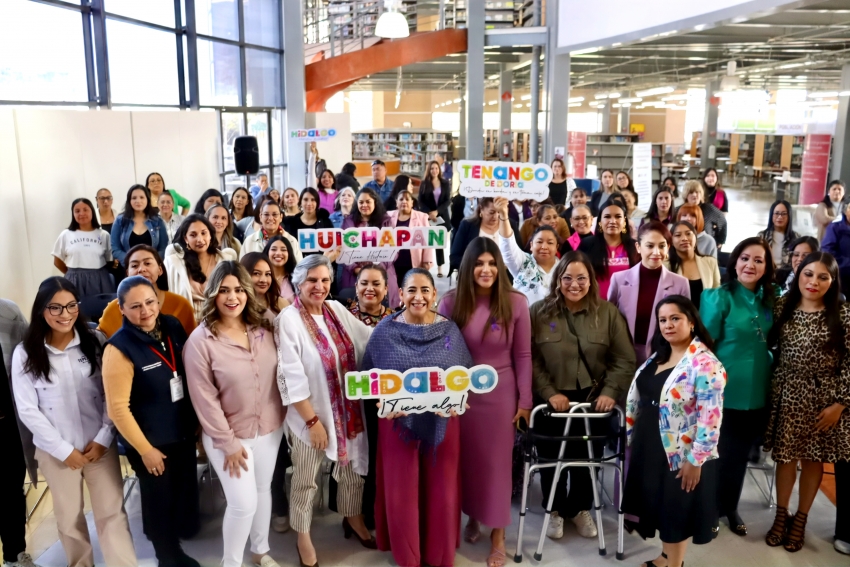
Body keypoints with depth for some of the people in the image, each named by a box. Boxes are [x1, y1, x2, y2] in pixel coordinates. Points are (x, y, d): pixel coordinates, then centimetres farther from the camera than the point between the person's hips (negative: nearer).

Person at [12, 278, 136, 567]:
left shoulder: (95, 342, -3)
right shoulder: (25, 354, -6)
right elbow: (27, 410, -6)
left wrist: (104, 438, -9)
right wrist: (63, 449, -9)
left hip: (100, 444, 0)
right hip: (56, 451, 0)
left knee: (113, 513, 4)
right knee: (69, 518, 15)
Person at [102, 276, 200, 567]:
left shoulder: (173, 327, -6)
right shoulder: (119, 348, -23)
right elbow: (118, 407, -19)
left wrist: (197, 420, 10)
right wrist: (144, 449, -14)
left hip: (183, 431, 5)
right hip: (151, 441, -5)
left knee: (186, 488, 24)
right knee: (159, 497, 15)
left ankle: (184, 526, 53)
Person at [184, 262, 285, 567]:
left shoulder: (263, 328, -4)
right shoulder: (200, 340, -17)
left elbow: (278, 374, 6)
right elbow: (204, 399, -16)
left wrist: (281, 416, 4)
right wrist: (227, 442, -14)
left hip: (269, 428, 5)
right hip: (229, 435, -4)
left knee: (263, 490, 19)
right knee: (243, 503, -2)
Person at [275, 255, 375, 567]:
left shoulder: (337, 309, 0)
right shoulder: (289, 319, -17)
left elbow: (368, 336, 9)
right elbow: (291, 377, -19)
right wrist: (312, 419, -18)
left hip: (347, 409, 6)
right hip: (311, 414, -5)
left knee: (353, 468, 21)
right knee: (305, 479, 13)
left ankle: (353, 518, 46)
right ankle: (303, 536, 35)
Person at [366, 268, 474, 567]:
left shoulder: (450, 330, -1)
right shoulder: (385, 331, -5)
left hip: (442, 422, 1)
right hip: (399, 422, -1)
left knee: (441, 491, 11)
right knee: (401, 491, 9)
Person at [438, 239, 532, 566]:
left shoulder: (515, 303, -9)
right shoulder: (451, 302, -5)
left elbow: (522, 355, -4)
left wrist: (525, 400, -3)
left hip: (500, 393, -1)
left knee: (497, 462, 8)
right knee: (466, 458, 14)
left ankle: (497, 535, 23)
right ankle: (472, 517, 39)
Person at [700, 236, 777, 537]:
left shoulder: (771, 299, 4)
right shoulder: (718, 297, -12)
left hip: (758, 392, 5)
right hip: (725, 390, -5)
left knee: (741, 453, 18)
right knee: (720, 452, 7)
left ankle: (730, 507, 35)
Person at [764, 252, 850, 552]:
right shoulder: (782, 306, -1)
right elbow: (771, 345, 5)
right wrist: (771, 387, -2)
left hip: (824, 399, -1)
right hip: (787, 394, 2)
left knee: (813, 459, 10)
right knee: (785, 456, 8)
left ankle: (800, 519, 28)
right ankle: (781, 514, 26)